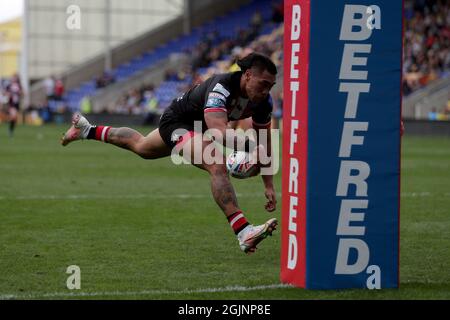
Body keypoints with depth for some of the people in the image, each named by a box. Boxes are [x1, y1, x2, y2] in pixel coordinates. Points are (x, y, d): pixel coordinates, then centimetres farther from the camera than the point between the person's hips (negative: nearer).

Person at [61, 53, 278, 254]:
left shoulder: (263, 101, -18)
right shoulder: (221, 88, -39)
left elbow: (264, 143, -7)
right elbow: (218, 131, -55)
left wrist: (269, 185, -10)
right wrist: (247, 143, -69)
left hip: (200, 126, 8)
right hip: (178, 120, -8)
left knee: (140, 147, 33)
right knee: (217, 165, -32)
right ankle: (243, 232, -38)